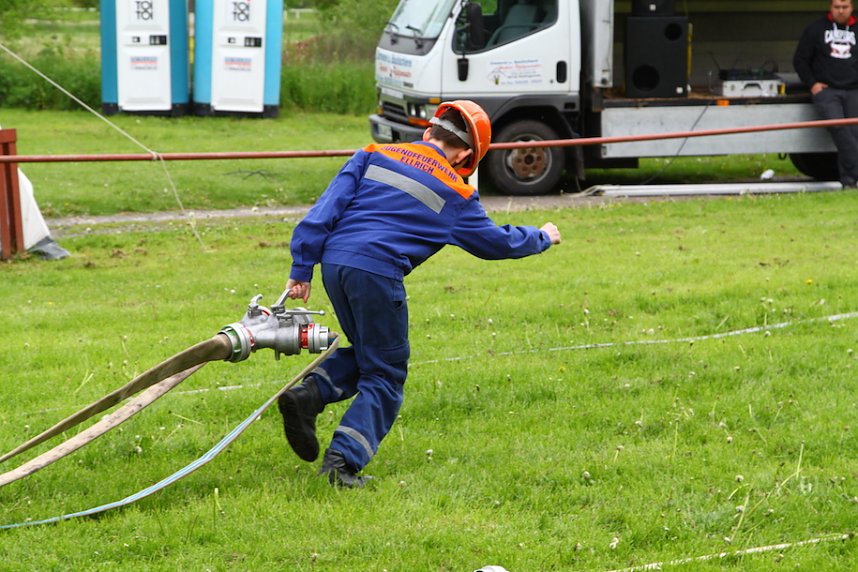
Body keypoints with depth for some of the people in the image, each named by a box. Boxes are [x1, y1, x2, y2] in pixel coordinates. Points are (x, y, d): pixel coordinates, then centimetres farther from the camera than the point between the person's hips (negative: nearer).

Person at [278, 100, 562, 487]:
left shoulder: (374, 156, 16)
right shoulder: (454, 194, 10)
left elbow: (327, 208, 8)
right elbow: (495, 241, 22)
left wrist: (302, 268, 7)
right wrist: (542, 238, 41)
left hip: (334, 262, 5)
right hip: (377, 272, -5)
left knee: (366, 353, 25)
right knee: (385, 375, 8)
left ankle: (308, 395, 2)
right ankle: (343, 460, -8)